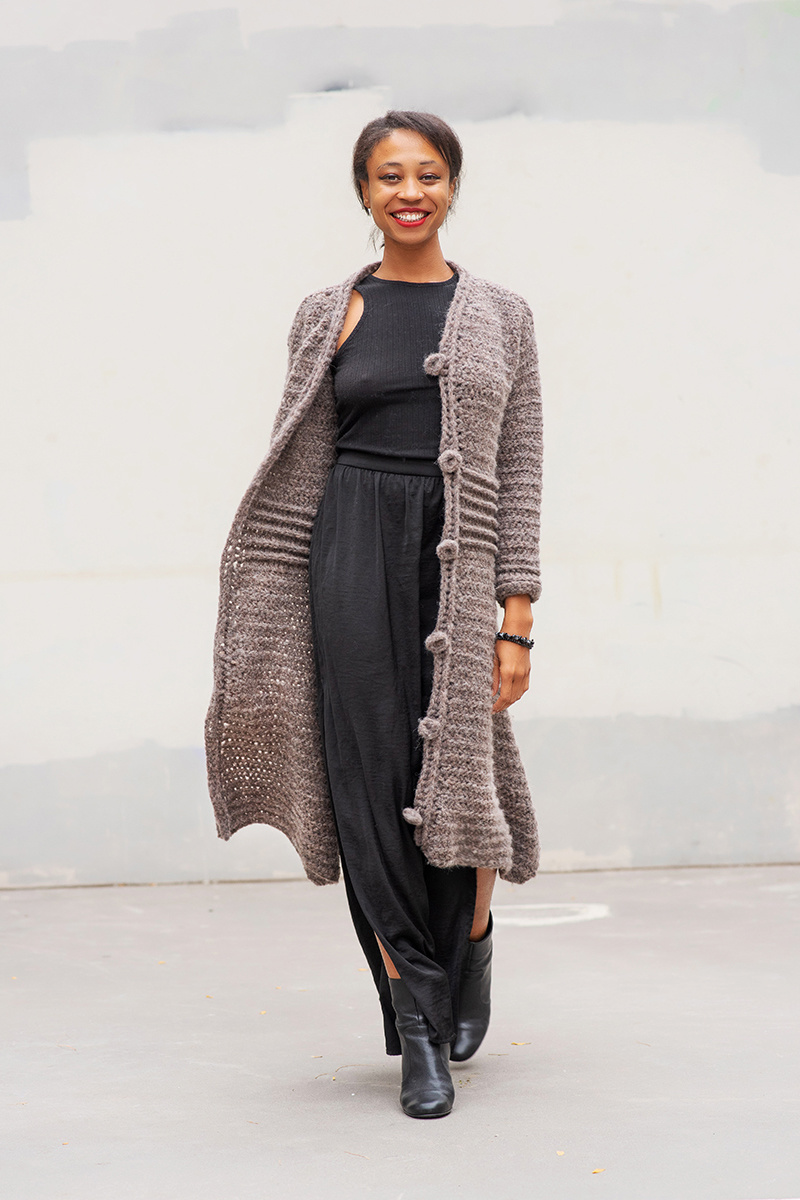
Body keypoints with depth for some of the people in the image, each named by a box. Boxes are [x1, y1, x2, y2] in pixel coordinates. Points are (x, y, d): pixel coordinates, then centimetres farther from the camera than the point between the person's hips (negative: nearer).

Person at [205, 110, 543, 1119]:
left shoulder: (500, 317, 7)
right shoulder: (328, 316, 9)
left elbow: (520, 475, 3)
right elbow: (300, 473, 9)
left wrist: (518, 620, -4)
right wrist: (270, 622, 3)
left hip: (462, 562, 0)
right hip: (353, 554, 0)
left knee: (461, 771, 1)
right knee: (374, 780, -3)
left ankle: (472, 951, 33)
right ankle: (418, 1032, 4)